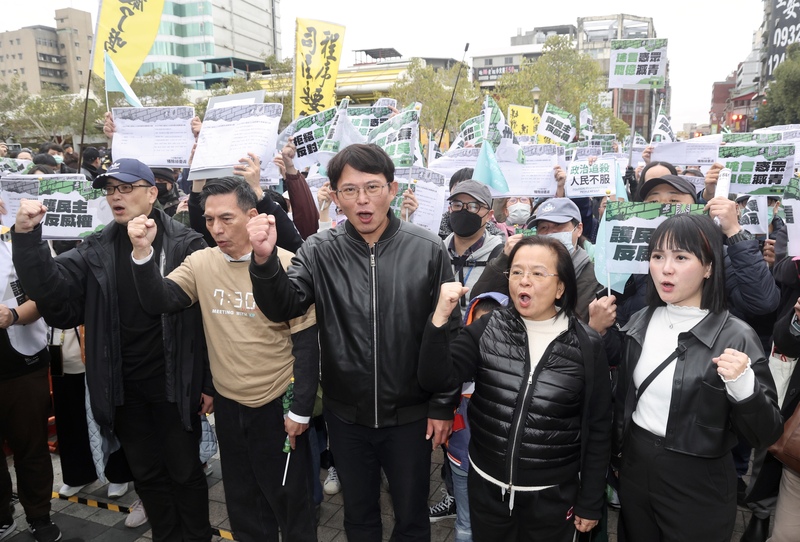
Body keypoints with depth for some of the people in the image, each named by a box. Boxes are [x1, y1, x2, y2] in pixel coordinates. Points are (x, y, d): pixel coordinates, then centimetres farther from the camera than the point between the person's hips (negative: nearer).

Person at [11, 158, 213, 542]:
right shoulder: (96, 249, 4)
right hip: (123, 388, 4)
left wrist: (211, 383, -10)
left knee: (184, 470, 12)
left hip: (174, 383, -4)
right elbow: (50, 287, -7)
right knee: (146, 473, 19)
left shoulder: (185, 244, -10)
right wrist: (27, 237, -22)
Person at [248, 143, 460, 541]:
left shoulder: (427, 250, -11)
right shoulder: (320, 251, -7)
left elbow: (448, 333, -6)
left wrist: (443, 405, -4)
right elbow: (283, 308, -16)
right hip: (346, 414, 2)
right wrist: (264, 260, -34)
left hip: (410, 414, -1)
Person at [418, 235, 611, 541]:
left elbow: (597, 429, -3)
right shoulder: (487, 330, -6)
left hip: (552, 496, -1)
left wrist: (590, 503, 2)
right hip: (486, 487, 2)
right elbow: (435, 380, -15)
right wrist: (440, 317, -29)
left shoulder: (586, 346, -10)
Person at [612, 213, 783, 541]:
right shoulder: (639, 323, -2)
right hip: (634, 472, 4)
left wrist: (744, 385, -30)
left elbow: (765, 435, -13)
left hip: (698, 490, -4)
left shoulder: (736, 338, -16)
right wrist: (617, 457, 14)